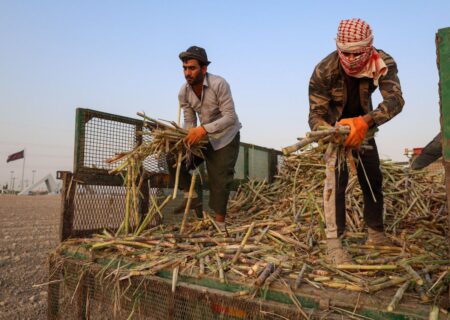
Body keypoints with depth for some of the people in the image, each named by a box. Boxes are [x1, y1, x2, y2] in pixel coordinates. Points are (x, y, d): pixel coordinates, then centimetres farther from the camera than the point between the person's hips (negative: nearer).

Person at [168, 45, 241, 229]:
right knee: (175, 159, -8)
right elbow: (189, 121, -3)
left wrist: (204, 129, -43)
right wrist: (189, 138, -24)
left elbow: (230, 117, -30)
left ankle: (219, 223, 5)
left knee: (220, 179, -7)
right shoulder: (184, 92, -9)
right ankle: (192, 197, 6)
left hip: (226, 136, -5)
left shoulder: (219, 84, -26)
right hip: (204, 136, 5)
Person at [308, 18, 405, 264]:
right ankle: (333, 243, -18)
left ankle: (376, 235, 22)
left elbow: (395, 99, -37)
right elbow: (316, 114, -29)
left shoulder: (383, 63, -25)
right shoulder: (324, 71, -31)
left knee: (373, 177, 5)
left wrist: (365, 121, -57)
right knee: (337, 178, -19)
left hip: (363, 123, 4)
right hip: (333, 125, -3)